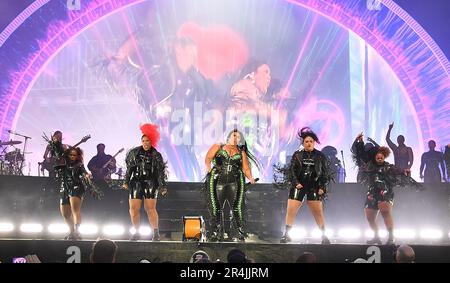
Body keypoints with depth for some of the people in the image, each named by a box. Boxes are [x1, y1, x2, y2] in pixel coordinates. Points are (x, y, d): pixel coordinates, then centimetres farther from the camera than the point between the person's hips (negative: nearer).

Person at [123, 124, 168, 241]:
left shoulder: (156, 156, 4)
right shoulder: (134, 153, 8)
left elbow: (160, 172, 4)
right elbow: (129, 168, 12)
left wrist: (162, 187, -1)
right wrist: (126, 182, 7)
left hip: (150, 184, -2)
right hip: (136, 182, 2)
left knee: (150, 208, -8)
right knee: (134, 208, -1)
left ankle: (156, 232, 0)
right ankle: (136, 232, 12)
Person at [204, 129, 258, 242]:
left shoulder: (241, 153, 16)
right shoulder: (218, 147, 14)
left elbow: (246, 168, 9)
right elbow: (208, 159, 7)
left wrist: (250, 177, -6)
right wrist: (209, 171, -6)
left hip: (235, 183, 0)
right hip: (218, 181, 0)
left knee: (237, 209, -6)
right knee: (216, 209, 1)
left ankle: (241, 234, -3)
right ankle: (217, 234, 11)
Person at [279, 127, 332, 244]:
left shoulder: (320, 156, 5)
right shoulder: (297, 155, 6)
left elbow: (326, 172, 6)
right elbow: (291, 170, 4)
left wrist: (322, 187, -2)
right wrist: (295, 183, -8)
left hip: (314, 188, -1)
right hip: (298, 187, 1)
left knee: (318, 212, -2)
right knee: (291, 211, -2)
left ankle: (324, 236, 7)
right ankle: (287, 234, 8)